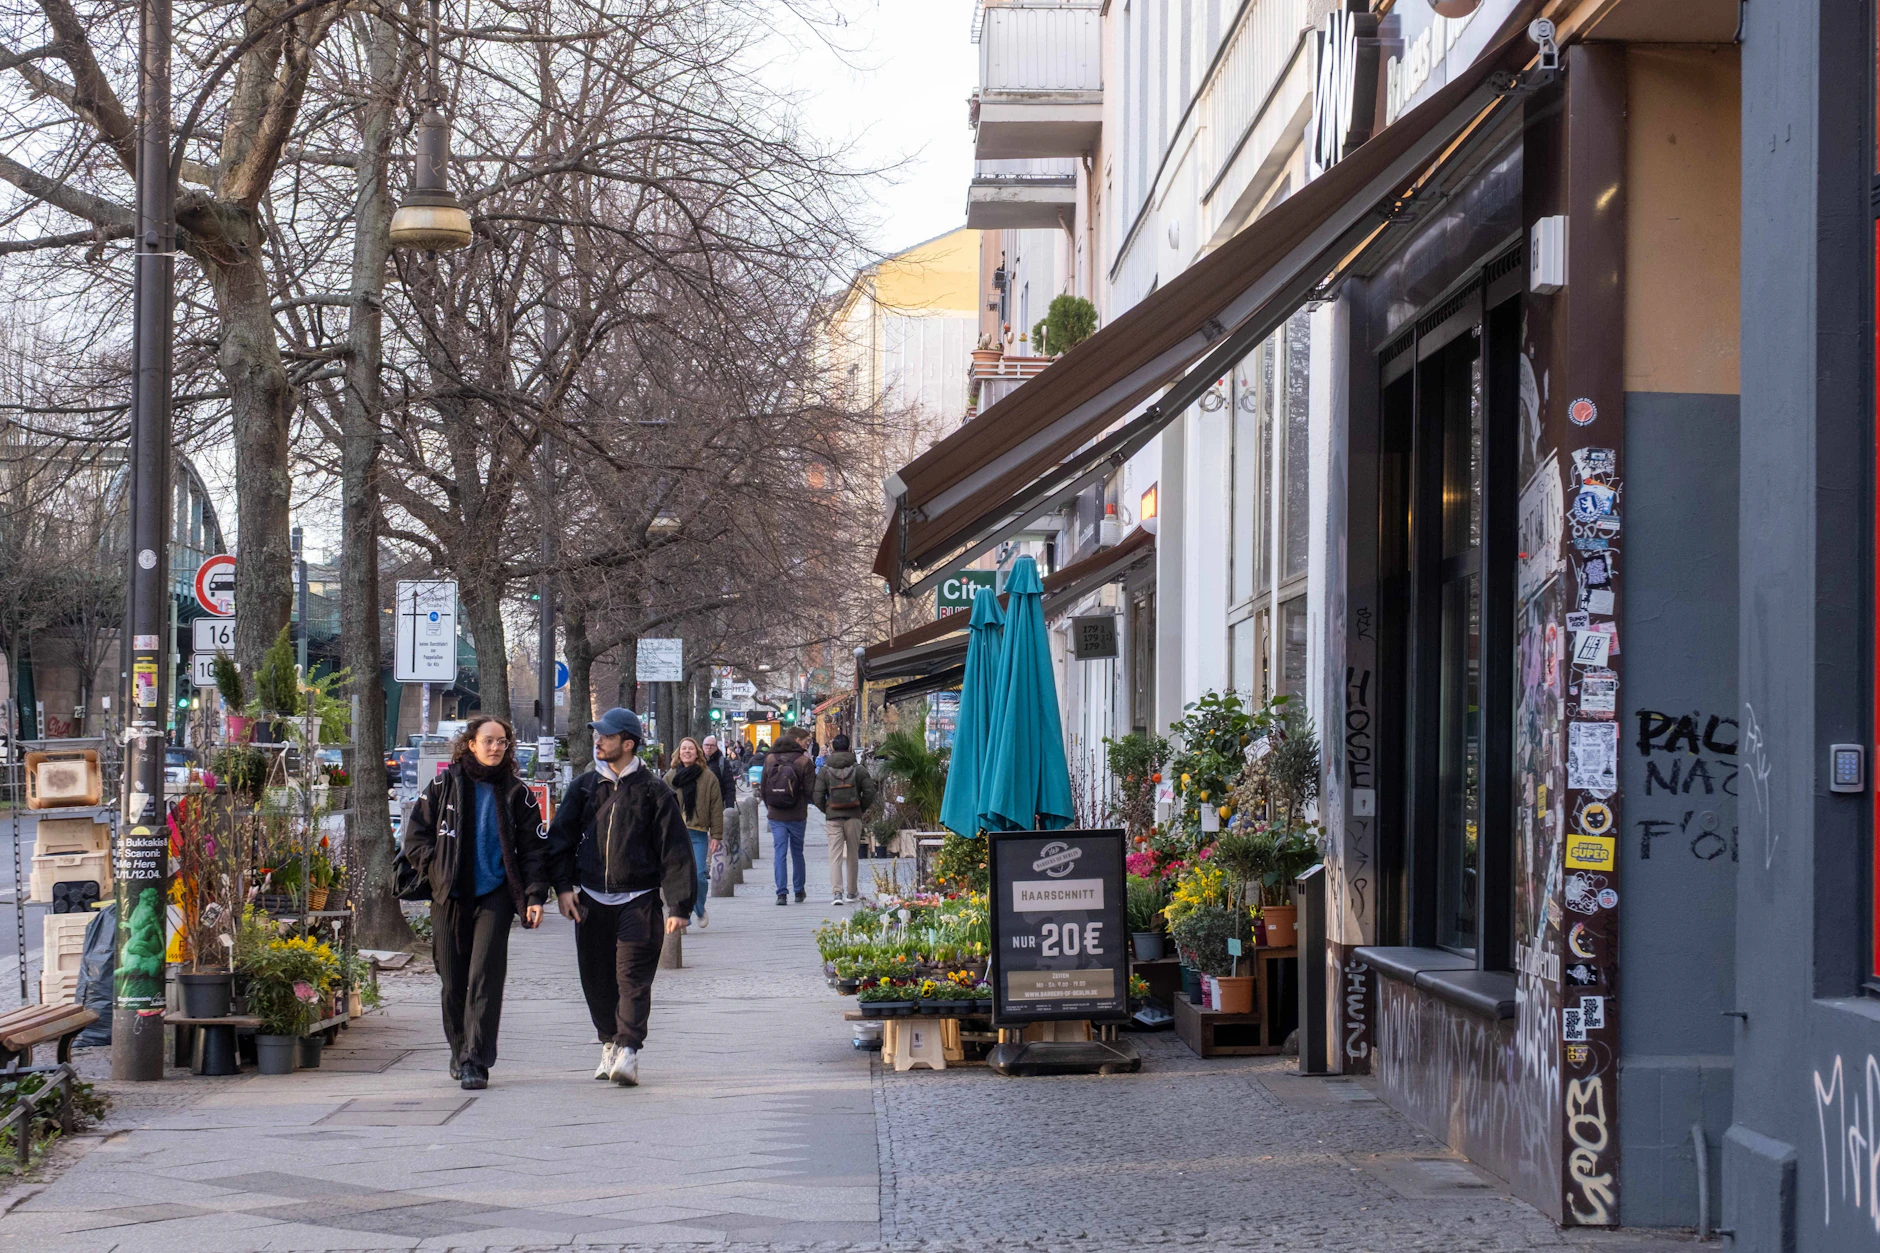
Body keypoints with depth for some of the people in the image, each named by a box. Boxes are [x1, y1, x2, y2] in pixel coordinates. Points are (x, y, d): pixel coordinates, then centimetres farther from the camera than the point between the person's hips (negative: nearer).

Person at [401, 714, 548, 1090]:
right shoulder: (446, 785, 6)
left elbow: (533, 848, 6)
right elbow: (416, 833, 11)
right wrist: (434, 868, -4)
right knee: (453, 980, 6)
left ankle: (476, 1061, -13)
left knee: (484, 978, -12)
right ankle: (460, 1050, 26)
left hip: (494, 896, -1)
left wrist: (535, 895, -4)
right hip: (450, 897, 2)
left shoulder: (516, 793, 5)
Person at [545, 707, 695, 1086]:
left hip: (639, 900, -4)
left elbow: (675, 851, -2)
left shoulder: (653, 792, -1)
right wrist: (563, 886, 0)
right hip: (591, 899, 4)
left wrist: (678, 906, -8)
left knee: (633, 975, -12)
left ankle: (629, 1049, -14)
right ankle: (609, 1042, 23)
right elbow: (560, 839, 13)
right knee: (596, 977, 8)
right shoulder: (584, 787, 11)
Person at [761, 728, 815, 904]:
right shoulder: (803, 761, -8)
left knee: (780, 852, 1)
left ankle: (781, 893, -9)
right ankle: (799, 891, 22)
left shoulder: (769, 759, 1)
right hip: (797, 815, -1)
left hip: (776, 815, 1)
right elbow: (810, 789, -7)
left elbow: (763, 788, 7)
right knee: (797, 852, 14)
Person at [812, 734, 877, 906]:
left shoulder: (824, 770, 0)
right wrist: (861, 809, 11)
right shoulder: (859, 769, 1)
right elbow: (869, 793, -3)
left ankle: (836, 892, -18)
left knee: (835, 855, -3)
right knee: (853, 855, 12)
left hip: (833, 818, -1)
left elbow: (817, 796, -3)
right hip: (854, 817, 1)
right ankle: (851, 893, 18)